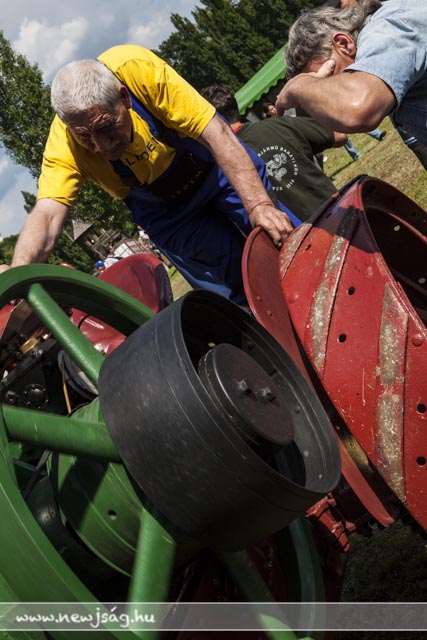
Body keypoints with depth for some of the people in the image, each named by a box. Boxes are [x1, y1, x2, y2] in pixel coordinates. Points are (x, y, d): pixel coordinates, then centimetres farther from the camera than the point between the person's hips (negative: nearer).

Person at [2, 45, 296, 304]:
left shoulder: (137, 68, -36)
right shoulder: (63, 144, -31)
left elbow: (216, 134, -36)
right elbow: (47, 215, -40)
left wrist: (258, 204, -45)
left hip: (216, 165, 0)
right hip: (163, 207, 0)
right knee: (242, 287, -7)